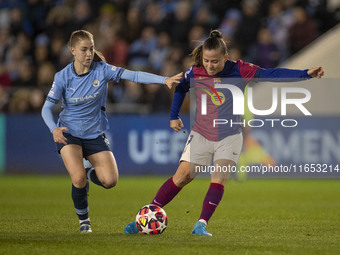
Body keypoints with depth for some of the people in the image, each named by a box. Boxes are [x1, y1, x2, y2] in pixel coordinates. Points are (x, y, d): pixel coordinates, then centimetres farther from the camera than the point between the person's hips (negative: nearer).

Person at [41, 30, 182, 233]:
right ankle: (83, 220, 5)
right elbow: (47, 108, -7)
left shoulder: (101, 70, -9)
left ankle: (90, 173, 25)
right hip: (68, 133, -2)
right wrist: (54, 129, -27)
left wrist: (164, 80, -28)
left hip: (95, 134, 2)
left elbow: (133, 75, -18)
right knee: (79, 179, -22)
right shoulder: (63, 77, -10)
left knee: (110, 181, -12)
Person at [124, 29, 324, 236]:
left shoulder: (239, 71, -12)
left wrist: (306, 74, -23)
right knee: (181, 177, -4)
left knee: (219, 179, -18)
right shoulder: (195, 72, -6)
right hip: (201, 135, 1)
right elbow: (181, 88, 15)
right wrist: (174, 116, 19)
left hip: (229, 137, -1)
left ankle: (202, 225, -19)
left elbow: (270, 74, -16)